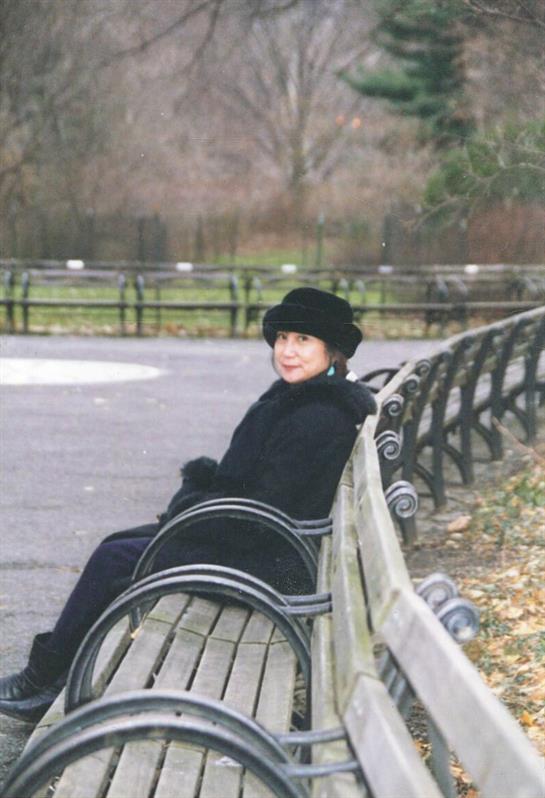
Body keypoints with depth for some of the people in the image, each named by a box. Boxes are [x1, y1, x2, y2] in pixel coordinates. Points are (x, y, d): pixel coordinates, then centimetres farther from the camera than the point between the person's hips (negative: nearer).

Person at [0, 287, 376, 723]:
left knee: (114, 559, -6)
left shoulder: (318, 419, -23)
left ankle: (44, 677, 10)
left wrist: (185, 510, -10)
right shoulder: (298, 398, 7)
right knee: (120, 543, 11)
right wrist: (190, 505, 1)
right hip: (260, 541, 10)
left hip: (272, 561, -10)